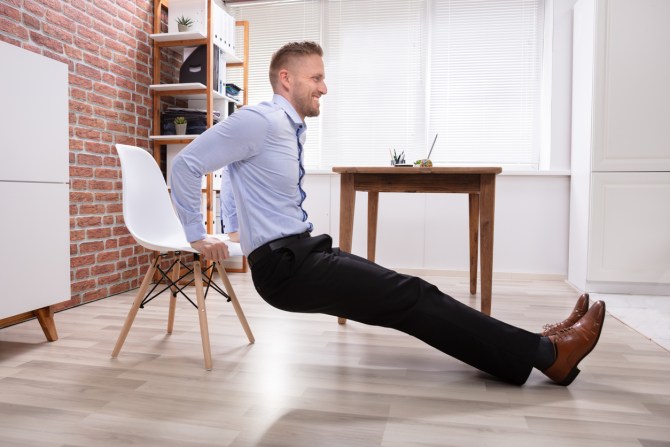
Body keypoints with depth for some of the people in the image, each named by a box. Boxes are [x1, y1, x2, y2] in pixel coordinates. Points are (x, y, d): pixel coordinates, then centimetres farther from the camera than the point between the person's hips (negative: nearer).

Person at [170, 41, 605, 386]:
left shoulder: (293, 128, 13)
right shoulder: (260, 121, -14)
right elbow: (186, 163, -14)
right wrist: (197, 236, -9)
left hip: (304, 250, 9)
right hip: (283, 264, -8)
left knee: (408, 294, 1)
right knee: (410, 297, -13)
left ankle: (532, 347, 6)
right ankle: (546, 354, -6)